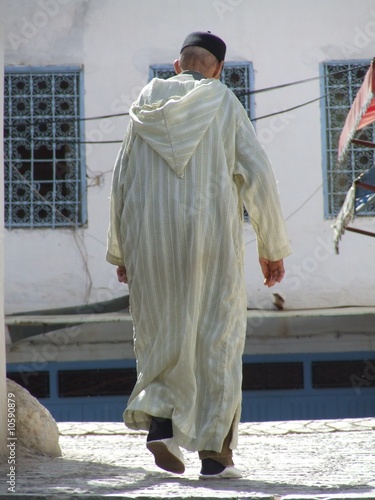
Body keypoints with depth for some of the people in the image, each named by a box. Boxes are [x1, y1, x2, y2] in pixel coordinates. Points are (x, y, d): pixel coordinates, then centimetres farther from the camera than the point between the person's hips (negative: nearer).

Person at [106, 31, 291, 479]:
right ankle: (214, 452, 2)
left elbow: (121, 182, 8)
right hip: (211, 238, -2)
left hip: (151, 240, 2)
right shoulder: (225, 105, 1)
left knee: (163, 331, 16)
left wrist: (120, 252, 16)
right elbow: (257, 176, -3)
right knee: (217, 337, 5)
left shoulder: (146, 108, 8)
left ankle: (159, 418, -5)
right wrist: (272, 247, 4)